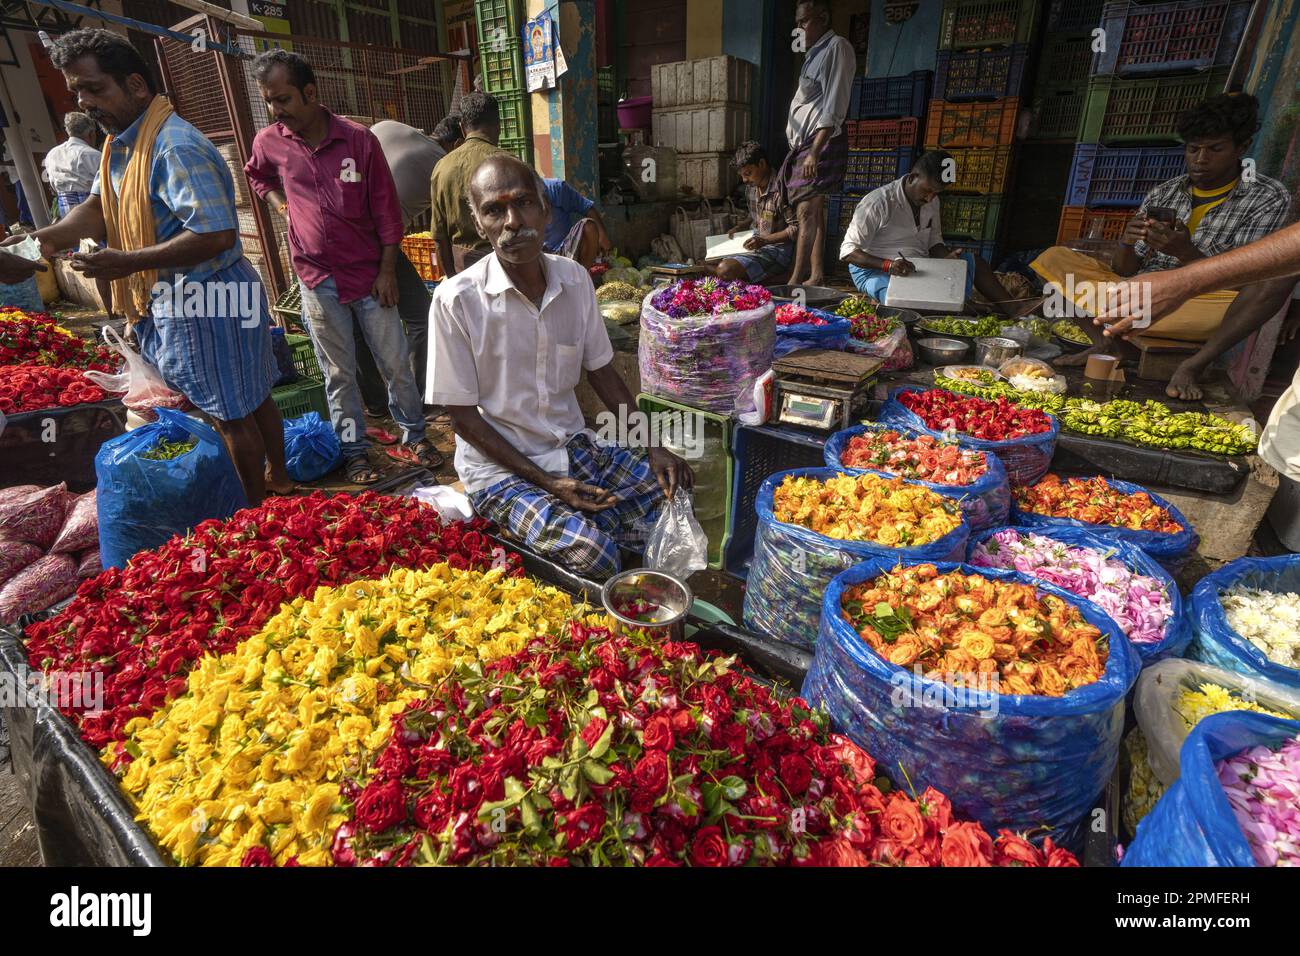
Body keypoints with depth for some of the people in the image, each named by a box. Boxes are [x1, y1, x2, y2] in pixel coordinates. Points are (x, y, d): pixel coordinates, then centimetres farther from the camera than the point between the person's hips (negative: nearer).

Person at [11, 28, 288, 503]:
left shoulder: (177, 148, -21)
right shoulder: (120, 143, 11)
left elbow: (218, 235, -28)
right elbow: (99, 207, 8)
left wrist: (128, 263, -28)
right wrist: (50, 237, -12)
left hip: (205, 304, -9)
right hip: (176, 300, 9)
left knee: (232, 414, 3)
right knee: (251, 397, 19)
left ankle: (257, 511, 19)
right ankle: (277, 477, 35)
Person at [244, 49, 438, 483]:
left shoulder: (359, 138, -6)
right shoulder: (269, 142, 2)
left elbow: (386, 208, -4)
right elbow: (256, 175, 25)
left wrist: (387, 269, -7)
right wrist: (279, 202, 7)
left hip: (369, 274, -1)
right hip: (317, 279, 2)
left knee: (395, 362, 5)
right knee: (339, 374, 7)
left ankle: (413, 438, 21)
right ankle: (355, 452, 18)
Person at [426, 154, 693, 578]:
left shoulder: (574, 279, -1)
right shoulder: (456, 300, -16)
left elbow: (602, 373, 8)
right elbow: (463, 415, -11)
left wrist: (653, 448, -4)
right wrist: (548, 483, -17)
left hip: (574, 446, 6)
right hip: (500, 466, -5)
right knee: (591, 550, -27)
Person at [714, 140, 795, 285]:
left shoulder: (780, 189, -20)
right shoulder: (751, 187, 7)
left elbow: (796, 228, -20)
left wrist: (765, 240, -26)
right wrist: (739, 228, 6)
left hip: (777, 248, -10)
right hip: (757, 245, 10)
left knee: (725, 271, -27)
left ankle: (780, 278, -14)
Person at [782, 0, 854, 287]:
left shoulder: (837, 47, -4)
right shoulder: (815, 54, 23)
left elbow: (834, 107, -15)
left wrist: (815, 151, -24)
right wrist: (804, 150, 16)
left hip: (823, 143, -10)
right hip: (806, 143, 10)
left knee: (807, 212, -17)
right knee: (814, 211, 7)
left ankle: (796, 281, -22)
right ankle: (816, 276, 9)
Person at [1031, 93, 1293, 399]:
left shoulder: (1269, 197, -1)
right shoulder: (1161, 195, 8)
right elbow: (1125, 271, 6)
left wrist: (1186, 252, -29)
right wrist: (1126, 243, -17)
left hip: (1200, 309, -3)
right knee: (1054, 258, -7)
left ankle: (1194, 364, -23)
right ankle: (1105, 343, -19)